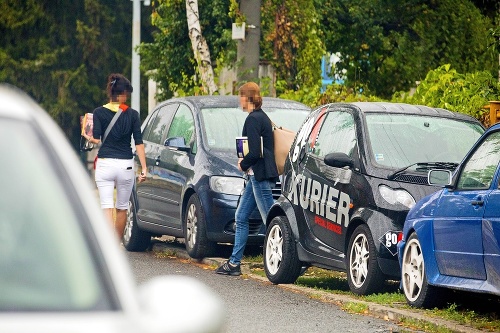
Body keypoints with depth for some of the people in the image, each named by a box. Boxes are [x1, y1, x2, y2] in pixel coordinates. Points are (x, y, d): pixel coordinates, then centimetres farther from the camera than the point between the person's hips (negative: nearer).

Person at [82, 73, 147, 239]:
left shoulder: (99, 112, -2)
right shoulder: (132, 114, 0)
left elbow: (97, 139, -6)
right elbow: (139, 143, -3)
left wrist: (88, 137, 17)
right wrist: (143, 168, -2)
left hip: (105, 164, -1)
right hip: (126, 165, 1)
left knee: (107, 207, -5)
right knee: (122, 208, 16)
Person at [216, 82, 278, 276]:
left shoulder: (253, 119, -15)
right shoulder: (262, 117, 15)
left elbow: (254, 152, -21)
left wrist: (243, 165, -4)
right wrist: (245, 163, 12)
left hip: (260, 176, -11)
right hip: (257, 176, 11)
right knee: (240, 217, 14)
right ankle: (234, 263, 18)